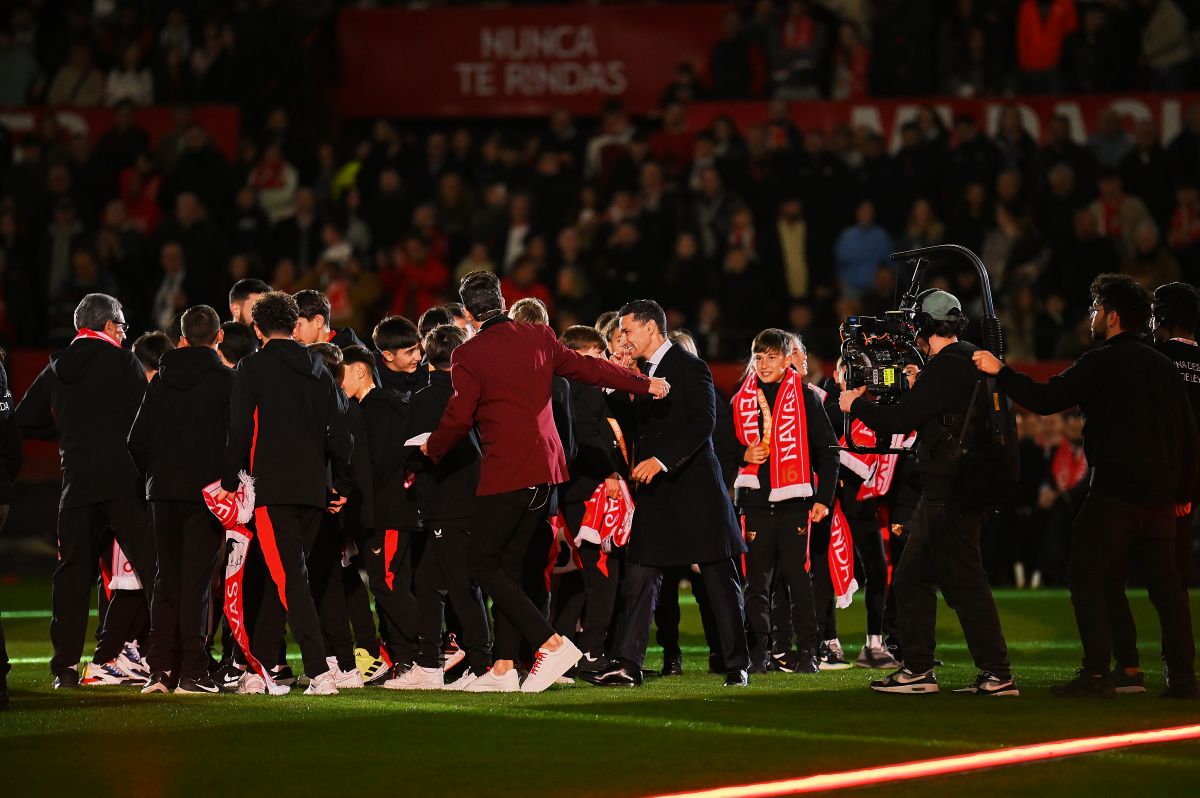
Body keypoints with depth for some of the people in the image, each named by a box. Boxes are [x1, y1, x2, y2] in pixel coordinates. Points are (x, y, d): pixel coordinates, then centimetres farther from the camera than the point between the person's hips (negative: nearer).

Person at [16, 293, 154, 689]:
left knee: (73, 572, 9)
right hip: (124, 480, -4)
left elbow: (25, 422, 13)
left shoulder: (56, 369, 11)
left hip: (77, 482, 4)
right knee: (152, 567, -1)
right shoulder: (123, 361, -3)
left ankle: (66, 666, 7)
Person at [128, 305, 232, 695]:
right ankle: (192, 672, -6)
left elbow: (137, 439, 7)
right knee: (197, 579, -3)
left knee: (166, 578, 10)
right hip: (206, 491, -4)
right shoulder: (225, 380, -6)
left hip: (163, 490, 4)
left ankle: (159, 669, 6)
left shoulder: (161, 380, 7)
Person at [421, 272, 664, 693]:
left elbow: (458, 419, -10)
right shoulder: (539, 339, 8)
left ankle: (552, 644, -15)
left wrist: (431, 449, 10)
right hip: (544, 469, 7)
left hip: (505, 474, -7)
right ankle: (504, 668, 10)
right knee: (509, 565, 13)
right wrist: (644, 384, 27)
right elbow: (590, 368, 14)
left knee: (483, 566, -1)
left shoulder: (469, 355, -9)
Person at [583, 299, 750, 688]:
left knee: (720, 579, 0)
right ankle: (627, 664, -3)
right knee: (640, 576, 0)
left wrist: (662, 460, -27)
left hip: (694, 486, -8)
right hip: (655, 492, 8)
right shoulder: (643, 373, 16)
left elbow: (703, 421, -19)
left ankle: (737, 665, 6)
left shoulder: (690, 367, -9)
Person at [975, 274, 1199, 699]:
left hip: (1114, 492, -7)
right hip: (1160, 494, 7)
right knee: (1165, 583, 10)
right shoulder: (1164, 366, 15)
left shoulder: (1102, 361, -7)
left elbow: (1045, 399, -13)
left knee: (1087, 576, -1)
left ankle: (1097, 673, -10)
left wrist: (999, 372, -2)